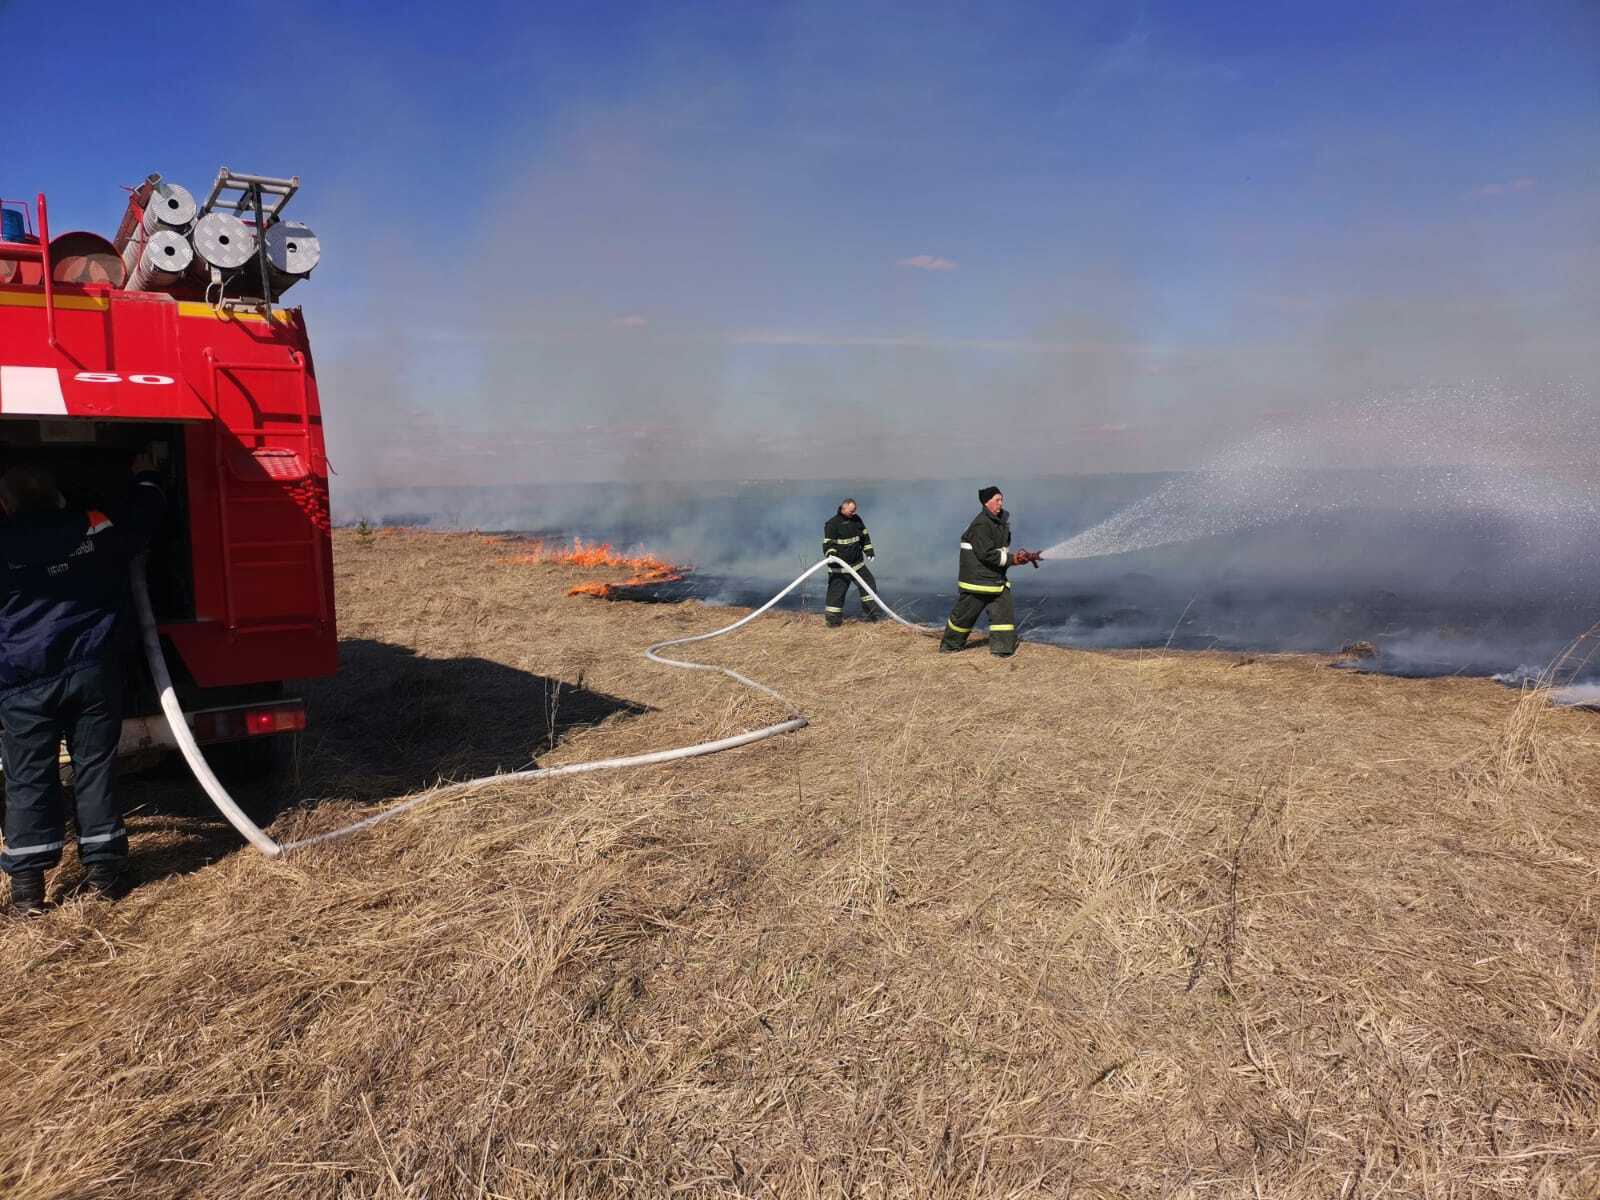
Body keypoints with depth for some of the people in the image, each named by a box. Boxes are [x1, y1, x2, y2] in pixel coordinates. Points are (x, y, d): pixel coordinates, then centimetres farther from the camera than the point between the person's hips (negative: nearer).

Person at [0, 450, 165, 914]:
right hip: (94, 671, 2)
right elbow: (143, 519, 16)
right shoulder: (97, 529, -3)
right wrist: (145, 475, 33)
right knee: (95, 769, 8)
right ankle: (104, 869, 11)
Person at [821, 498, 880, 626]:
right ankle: (833, 620, 2)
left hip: (858, 564, 7)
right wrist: (831, 555, -31)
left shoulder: (856, 519, 6)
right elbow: (828, 543, -16)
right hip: (839, 567, -7)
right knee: (836, 591, -6)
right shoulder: (832, 524, -14)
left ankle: (870, 613, 20)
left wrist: (868, 549, 14)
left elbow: (864, 535, 20)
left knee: (869, 583, 9)